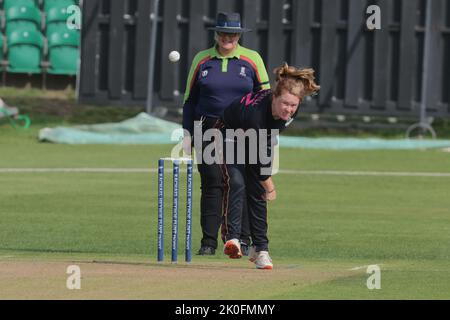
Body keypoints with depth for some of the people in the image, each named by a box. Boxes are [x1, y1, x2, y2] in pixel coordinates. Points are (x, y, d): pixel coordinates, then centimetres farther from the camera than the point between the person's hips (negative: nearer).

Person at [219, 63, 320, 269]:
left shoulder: (291, 111, -25)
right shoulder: (255, 111, -43)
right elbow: (258, 153, -33)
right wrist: (269, 185, -23)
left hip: (258, 138, 5)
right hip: (231, 135, -5)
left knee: (257, 192, -1)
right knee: (237, 183, -25)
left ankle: (260, 248, 3)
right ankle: (232, 238, -32)